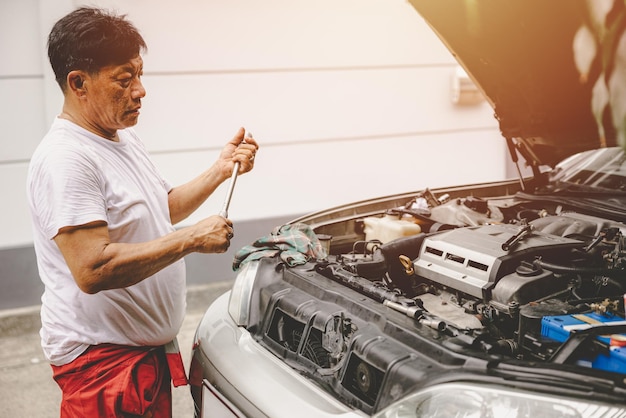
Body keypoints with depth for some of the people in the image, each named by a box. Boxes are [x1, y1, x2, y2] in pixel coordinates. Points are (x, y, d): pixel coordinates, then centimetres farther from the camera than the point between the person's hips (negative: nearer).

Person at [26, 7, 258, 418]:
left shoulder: (125, 138, 9)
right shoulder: (65, 160, -23)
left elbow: (165, 209, 21)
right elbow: (93, 271, -31)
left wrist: (221, 170, 7)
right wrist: (194, 238, -26)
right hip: (101, 357, -9)